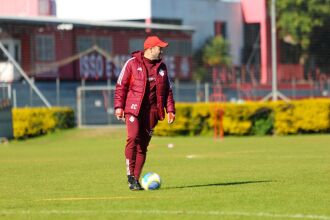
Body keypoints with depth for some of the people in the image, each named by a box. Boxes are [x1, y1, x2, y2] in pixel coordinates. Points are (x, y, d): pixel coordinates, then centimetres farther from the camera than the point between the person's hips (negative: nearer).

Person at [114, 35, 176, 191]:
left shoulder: (161, 67, 15)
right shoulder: (132, 63, 0)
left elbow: (168, 90, 18)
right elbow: (121, 85, 0)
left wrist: (170, 109, 9)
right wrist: (119, 106, -7)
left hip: (152, 111, 4)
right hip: (133, 108, -4)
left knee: (143, 145, 4)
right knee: (133, 138, -21)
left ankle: (135, 180, 9)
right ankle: (130, 175, -12)